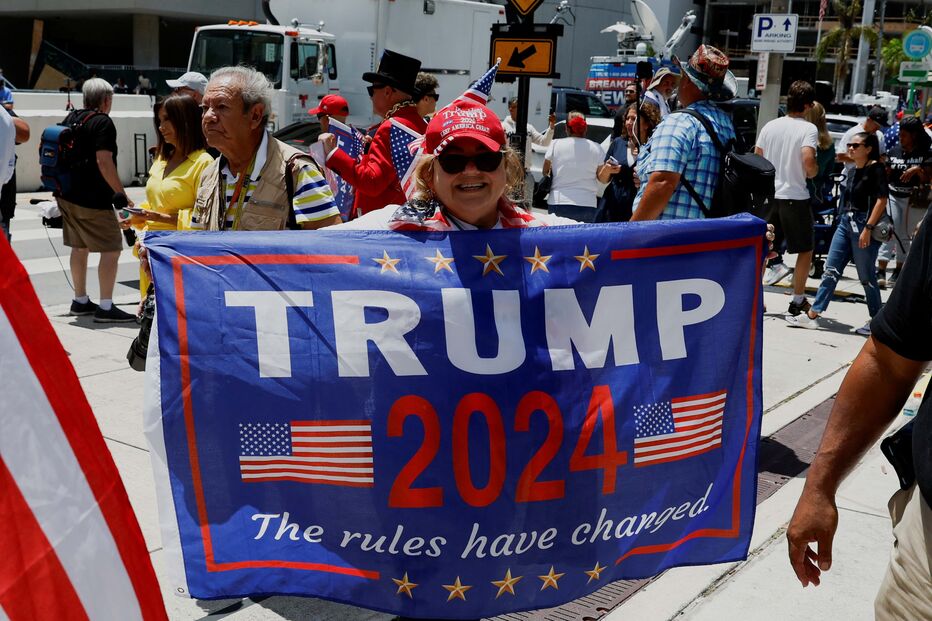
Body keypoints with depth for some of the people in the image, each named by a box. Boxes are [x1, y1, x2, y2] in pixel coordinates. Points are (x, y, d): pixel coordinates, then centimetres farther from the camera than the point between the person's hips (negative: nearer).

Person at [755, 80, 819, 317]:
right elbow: (808, 161, -23)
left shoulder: (770, 126, 5)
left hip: (768, 194, 5)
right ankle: (798, 300, 13)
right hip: (795, 196, -4)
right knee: (806, 250, 11)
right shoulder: (808, 129, -10)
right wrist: (813, 172, -2)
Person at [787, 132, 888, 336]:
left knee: (866, 277, 0)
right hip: (845, 222, 8)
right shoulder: (855, 170, 13)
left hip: (863, 225, -8)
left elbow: (882, 200, -17)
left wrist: (868, 228, -22)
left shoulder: (876, 169, -9)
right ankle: (812, 315, 8)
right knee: (831, 271, 6)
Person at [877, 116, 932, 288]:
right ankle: (881, 271, -16)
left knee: (905, 236, 8)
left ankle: (898, 272, 18)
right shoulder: (894, 151, 6)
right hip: (893, 196, 1)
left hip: (914, 200, -1)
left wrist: (918, 170, -22)